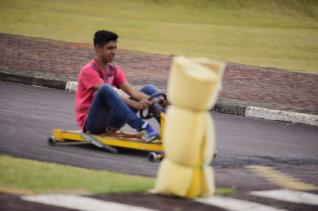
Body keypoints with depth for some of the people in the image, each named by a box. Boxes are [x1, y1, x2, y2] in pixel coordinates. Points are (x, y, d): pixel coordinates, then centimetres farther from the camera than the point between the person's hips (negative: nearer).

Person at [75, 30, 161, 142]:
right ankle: (143, 128, -45)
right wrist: (137, 105, -36)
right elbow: (109, 93, -25)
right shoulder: (88, 71, -11)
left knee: (149, 89, -4)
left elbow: (132, 91, -6)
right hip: (91, 122, -7)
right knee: (106, 88, -36)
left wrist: (153, 100, -26)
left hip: (111, 123, 7)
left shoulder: (115, 71, 10)